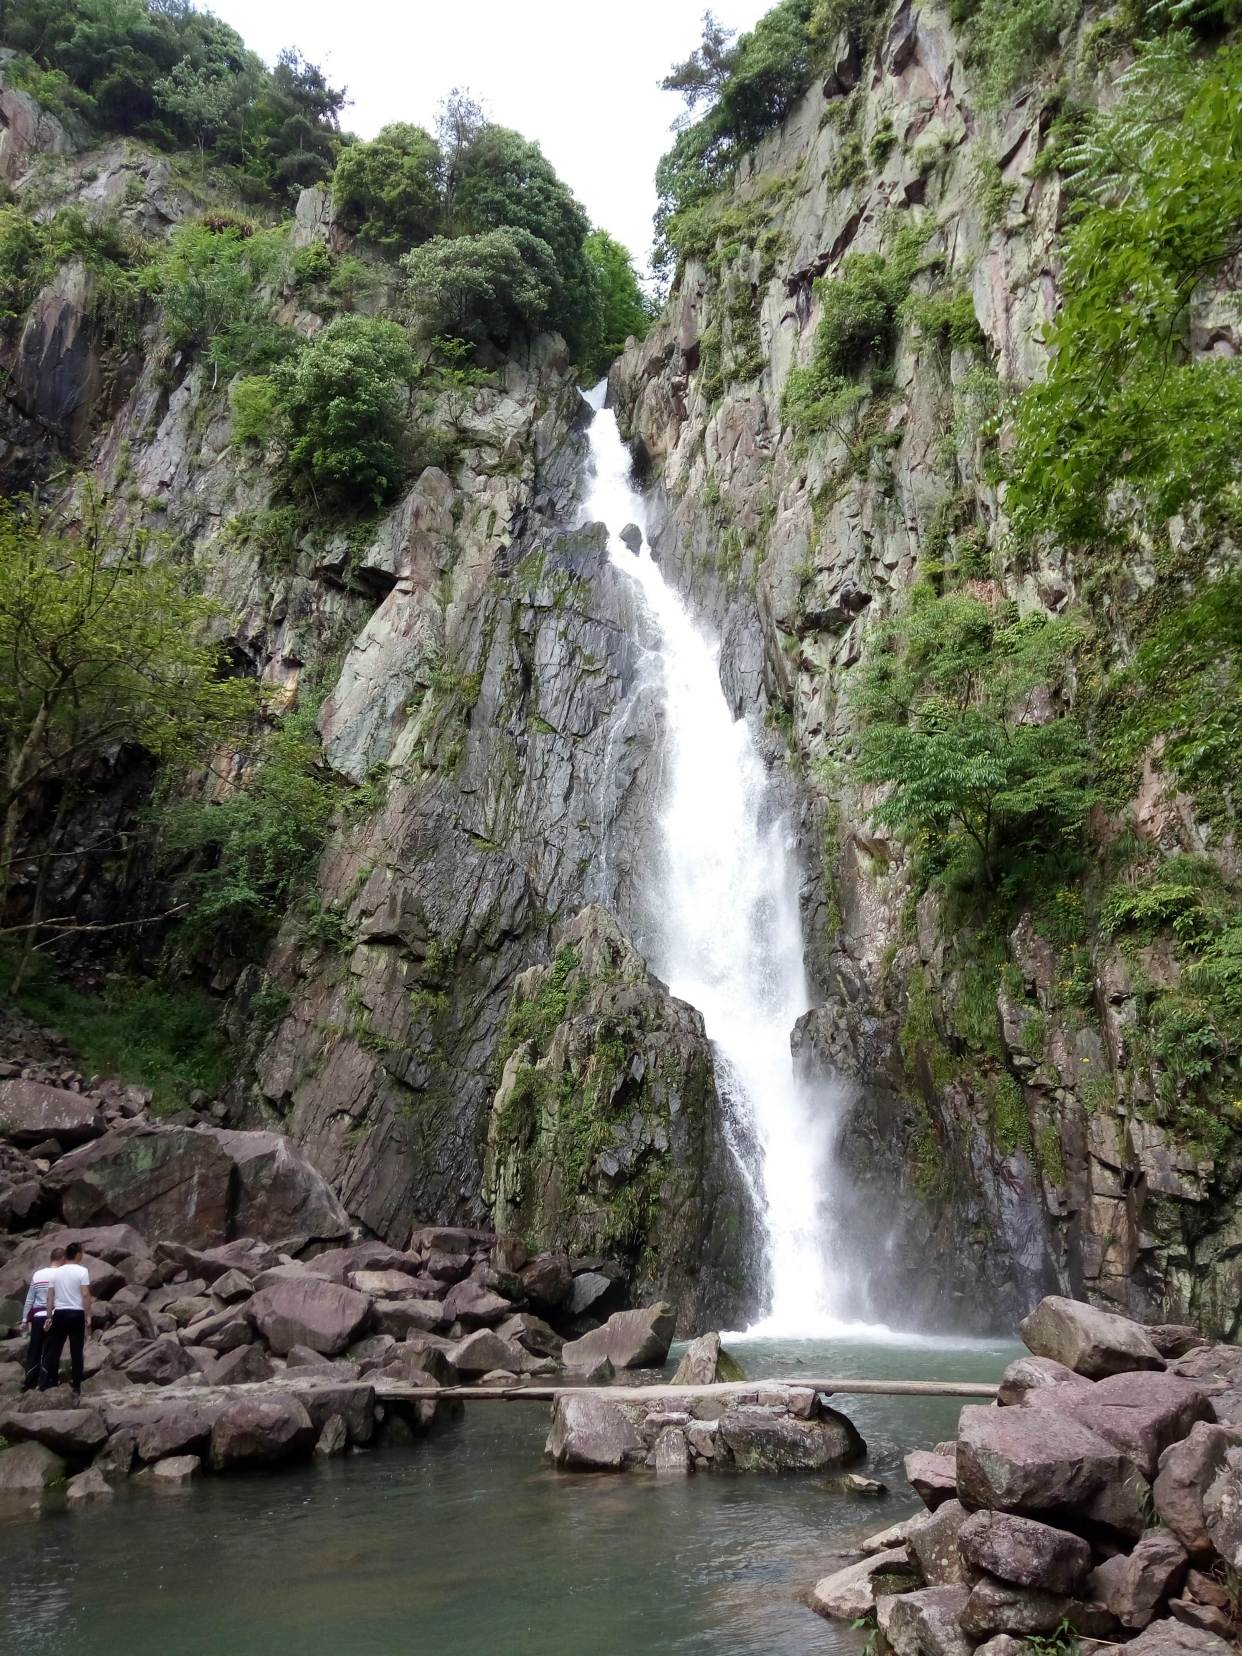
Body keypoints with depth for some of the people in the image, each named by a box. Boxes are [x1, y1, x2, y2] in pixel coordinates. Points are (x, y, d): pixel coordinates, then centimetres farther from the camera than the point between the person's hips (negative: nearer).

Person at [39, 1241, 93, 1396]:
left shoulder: (56, 1272, 6)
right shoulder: (82, 1271, -7)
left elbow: (50, 1297, 6)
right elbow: (85, 1295, -12)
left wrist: (49, 1317, 12)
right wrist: (88, 1316, -7)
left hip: (59, 1313, 4)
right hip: (76, 1314, -4)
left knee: (53, 1349, 11)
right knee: (76, 1351, 2)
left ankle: (46, 1383, 12)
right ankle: (76, 1386, 5)